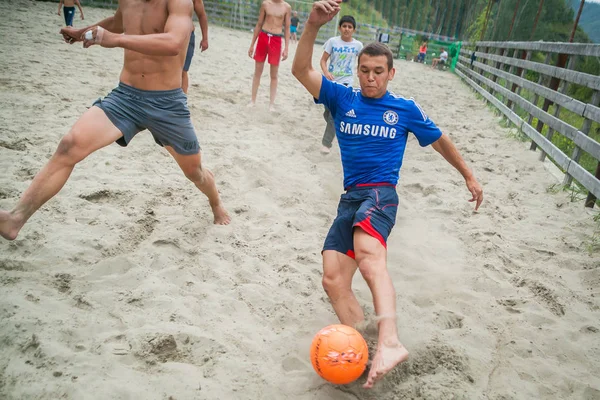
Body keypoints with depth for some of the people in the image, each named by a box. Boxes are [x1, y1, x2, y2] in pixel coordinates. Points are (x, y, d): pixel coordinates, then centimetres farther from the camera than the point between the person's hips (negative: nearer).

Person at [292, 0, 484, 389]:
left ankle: (389, 341, -49)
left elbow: (439, 139, 23)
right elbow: (301, 70, -3)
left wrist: (469, 175, 26)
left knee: (368, 253, -36)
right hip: (350, 198, 4)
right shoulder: (341, 98, 11)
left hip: (381, 193, -4)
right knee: (334, 280, -9)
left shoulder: (405, 109, 9)